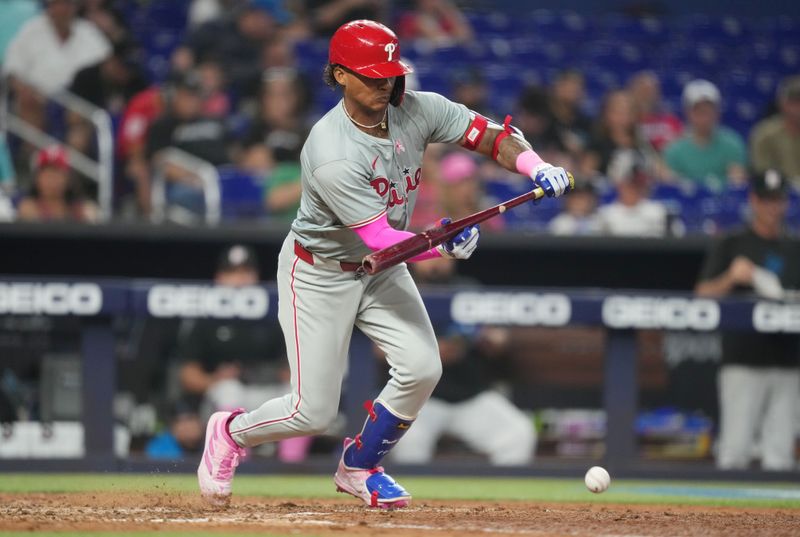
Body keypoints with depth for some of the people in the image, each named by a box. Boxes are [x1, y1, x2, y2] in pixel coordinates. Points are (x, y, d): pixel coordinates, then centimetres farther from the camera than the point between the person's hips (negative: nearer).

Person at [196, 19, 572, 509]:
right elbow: (380, 239, -33)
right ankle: (233, 431, 27)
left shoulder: (416, 110, -14)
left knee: (422, 368, -11)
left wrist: (537, 166, -31)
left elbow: (491, 136, -11)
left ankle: (358, 467, 14)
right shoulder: (332, 155, -33)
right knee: (313, 411, -6)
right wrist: (443, 246, -48)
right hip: (320, 273, -6)